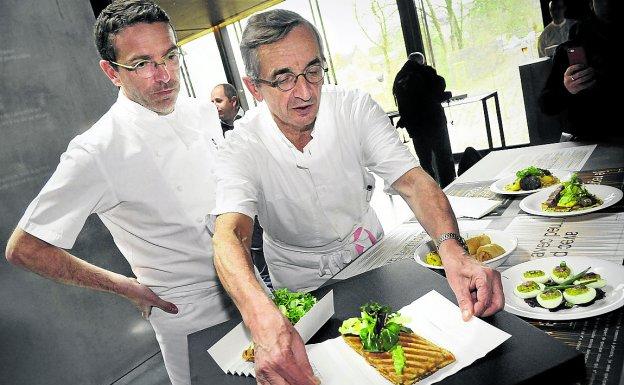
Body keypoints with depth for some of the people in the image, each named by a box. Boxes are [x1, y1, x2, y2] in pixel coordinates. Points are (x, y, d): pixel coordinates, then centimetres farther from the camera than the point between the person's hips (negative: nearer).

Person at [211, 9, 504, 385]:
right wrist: (264, 319, -60)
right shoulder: (241, 147, -25)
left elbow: (411, 181, -27)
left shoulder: (356, 108, -19)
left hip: (367, 250, 2)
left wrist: (453, 249, -47)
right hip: (300, 281, -1)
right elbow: (229, 234, -40)